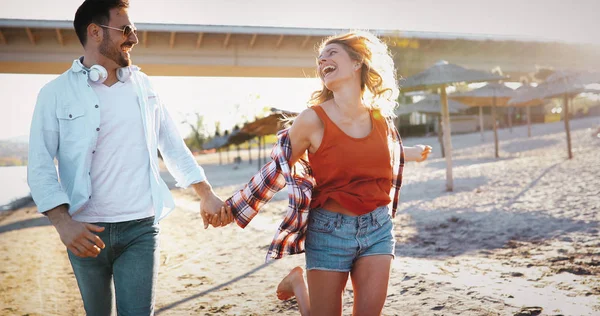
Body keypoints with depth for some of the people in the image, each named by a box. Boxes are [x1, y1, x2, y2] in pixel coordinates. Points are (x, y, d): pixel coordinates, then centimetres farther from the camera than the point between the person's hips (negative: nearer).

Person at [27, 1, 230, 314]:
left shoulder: (142, 85, 7)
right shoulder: (56, 93, -4)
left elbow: (173, 145, 12)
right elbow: (40, 166, -7)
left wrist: (206, 195, 10)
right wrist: (63, 222, -20)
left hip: (140, 229, 1)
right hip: (86, 232, -1)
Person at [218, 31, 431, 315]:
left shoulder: (380, 116, 1)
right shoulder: (313, 119, -12)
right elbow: (278, 169, -3)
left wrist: (411, 154, 31)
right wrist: (231, 207, -1)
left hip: (378, 228, 4)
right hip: (330, 230, -3)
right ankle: (297, 282, 36)